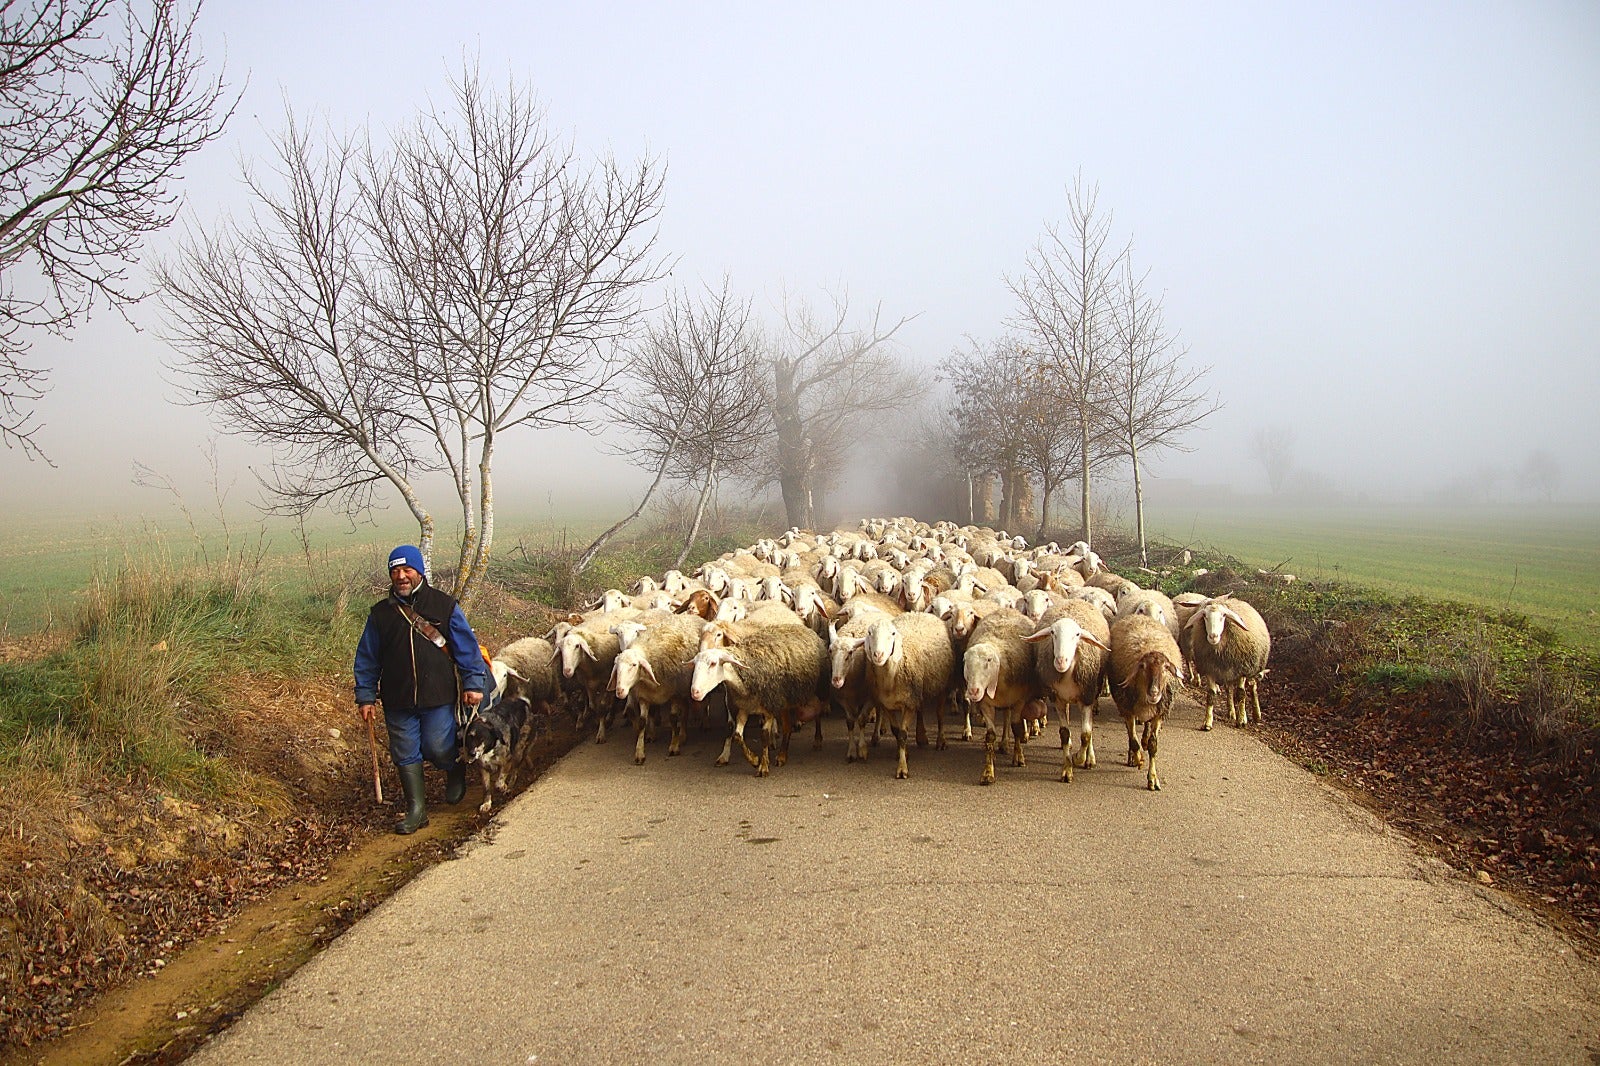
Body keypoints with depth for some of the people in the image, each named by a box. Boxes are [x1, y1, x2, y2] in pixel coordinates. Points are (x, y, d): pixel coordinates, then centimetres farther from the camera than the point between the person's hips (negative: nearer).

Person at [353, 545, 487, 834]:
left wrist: (473, 683, -3)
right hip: (397, 701, 3)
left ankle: (455, 771, 31)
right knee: (405, 754, 6)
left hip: (439, 697, -3)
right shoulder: (380, 613, 6)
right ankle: (416, 809, 19)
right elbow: (367, 659, 11)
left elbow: (467, 647, 2)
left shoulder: (445, 606, 0)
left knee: (438, 748, -3)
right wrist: (365, 696, 7)